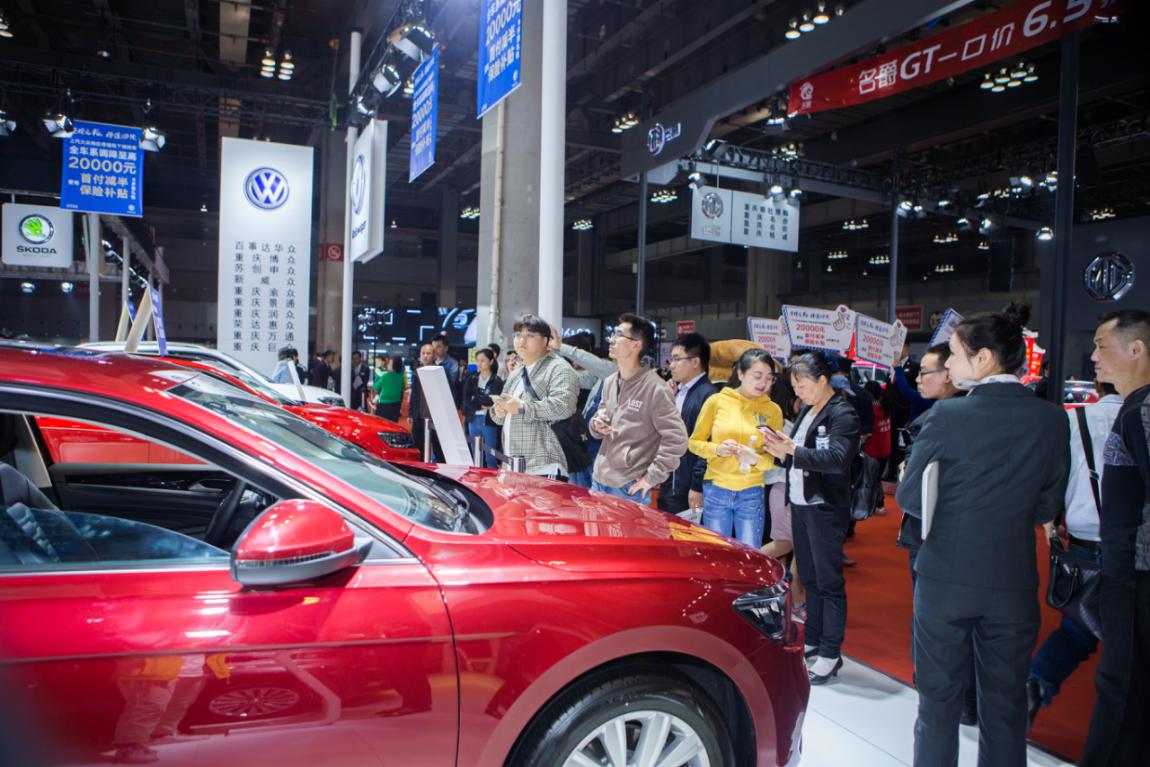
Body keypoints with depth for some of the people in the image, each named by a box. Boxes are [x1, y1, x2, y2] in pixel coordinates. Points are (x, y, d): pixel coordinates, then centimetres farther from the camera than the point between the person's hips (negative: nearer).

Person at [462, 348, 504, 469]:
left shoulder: (497, 381, -5)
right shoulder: (471, 379, 9)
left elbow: (492, 401, -14)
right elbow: (466, 400, 0)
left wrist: (475, 399, -2)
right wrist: (480, 406, -12)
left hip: (489, 421, -5)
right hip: (473, 420, 5)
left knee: (490, 459, -2)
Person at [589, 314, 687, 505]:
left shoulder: (655, 388, -14)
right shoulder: (609, 382, 9)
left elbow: (677, 439, -15)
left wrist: (652, 477, -12)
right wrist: (597, 425, -3)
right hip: (599, 480, 7)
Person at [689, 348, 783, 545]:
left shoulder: (773, 410, 2)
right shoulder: (717, 401, -2)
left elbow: (776, 457, 4)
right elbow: (694, 442, 4)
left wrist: (756, 459, -17)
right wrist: (717, 449, -15)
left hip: (752, 494, 1)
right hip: (716, 490, 0)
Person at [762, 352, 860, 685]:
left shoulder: (842, 414, -12)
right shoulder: (807, 410, 12)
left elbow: (837, 458, -26)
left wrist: (793, 450, -31)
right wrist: (782, 450, -6)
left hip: (825, 508, -8)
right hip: (800, 504, 8)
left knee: (828, 581, 0)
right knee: (809, 577, 16)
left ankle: (830, 653, 9)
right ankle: (812, 640, 27)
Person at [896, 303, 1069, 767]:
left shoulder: (947, 416, -14)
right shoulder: (1052, 420, -4)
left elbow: (910, 497, -8)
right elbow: (1047, 507, 3)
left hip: (946, 578, -2)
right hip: (1014, 584, 3)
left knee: (938, 698, 12)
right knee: (1006, 703, 16)